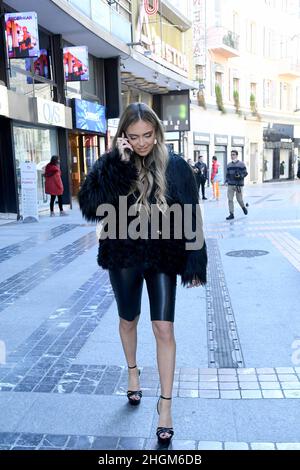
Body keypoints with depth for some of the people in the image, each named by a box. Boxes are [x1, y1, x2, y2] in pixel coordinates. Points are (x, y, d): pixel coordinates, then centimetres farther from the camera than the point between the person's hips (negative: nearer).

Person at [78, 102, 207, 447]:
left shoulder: (175, 166, -6)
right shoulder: (110, 165, -6)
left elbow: (191, 218, -4)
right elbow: (89, 207, -21)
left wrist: (195, 263, -7)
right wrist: (117, 166, -26)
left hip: (163, 257, -1)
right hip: (124, 257, 1)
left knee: (164, 329, -2)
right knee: (128, 320, 19)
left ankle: (165, 405, 12)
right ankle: (133, 372, 47)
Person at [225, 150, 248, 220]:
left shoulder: (241, 164, 0)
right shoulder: (229, 165, 12)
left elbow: (245, 173, -1)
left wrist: (240, 176, -19)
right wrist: (226, 181, 5)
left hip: (239, 185, -3)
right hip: (230, 185, 3)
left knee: (239, 199, 2)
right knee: (230, 199, -6)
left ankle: (244, 207, 34)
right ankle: (231, 214, -1)